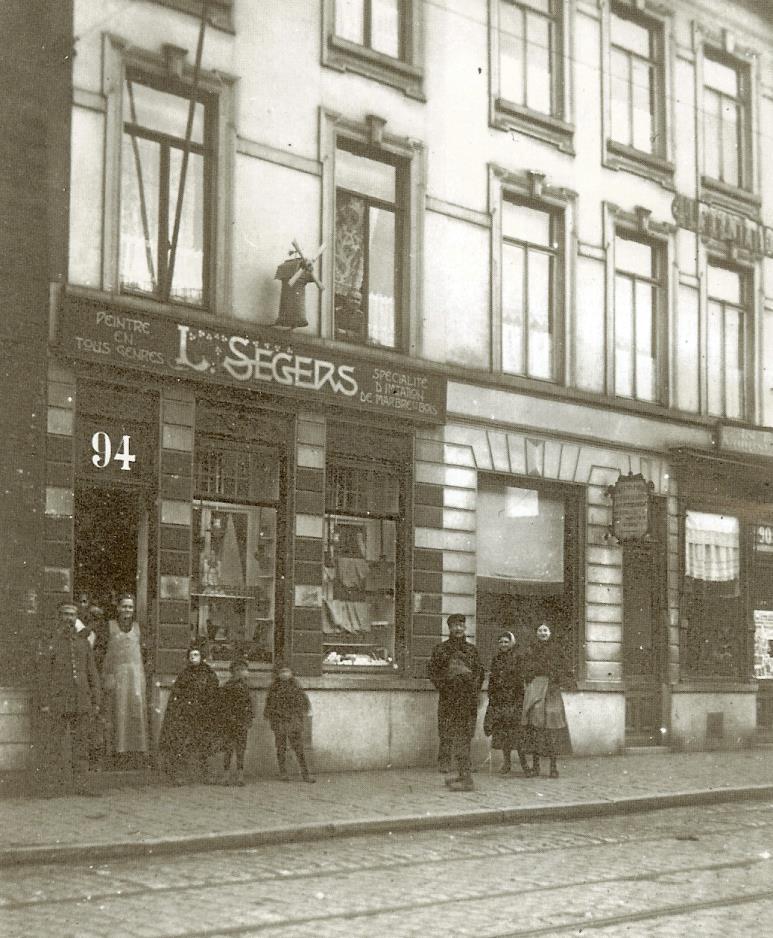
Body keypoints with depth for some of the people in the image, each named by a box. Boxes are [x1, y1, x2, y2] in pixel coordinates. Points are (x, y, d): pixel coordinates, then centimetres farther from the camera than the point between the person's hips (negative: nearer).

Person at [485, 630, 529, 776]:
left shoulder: (517, 658, 0)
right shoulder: (496, 659, 13)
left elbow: (521, 681, -4)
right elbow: (492, 680, 16)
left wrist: (520, 701, -10)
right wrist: (491, 698, 9)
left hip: (514, 699, -4)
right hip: (499, 701, 4)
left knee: (516, 730, -10)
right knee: (502, 730, 4)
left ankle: (523, 762, -7)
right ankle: (506, 762, 12)